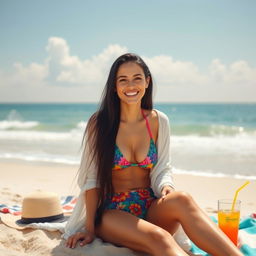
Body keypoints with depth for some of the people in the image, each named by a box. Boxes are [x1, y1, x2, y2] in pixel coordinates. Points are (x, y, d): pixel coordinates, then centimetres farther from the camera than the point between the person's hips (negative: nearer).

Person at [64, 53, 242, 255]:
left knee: (181, 200, -34)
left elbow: (163, 169, 10)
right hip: (112, 212, -2)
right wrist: (90, 229, -9)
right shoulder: (99, 123, -4)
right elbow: (92, 179, -4)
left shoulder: (158, 121, 5)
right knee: (159, 238, -36)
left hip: (151, 209, 3)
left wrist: (166, 186, -14)